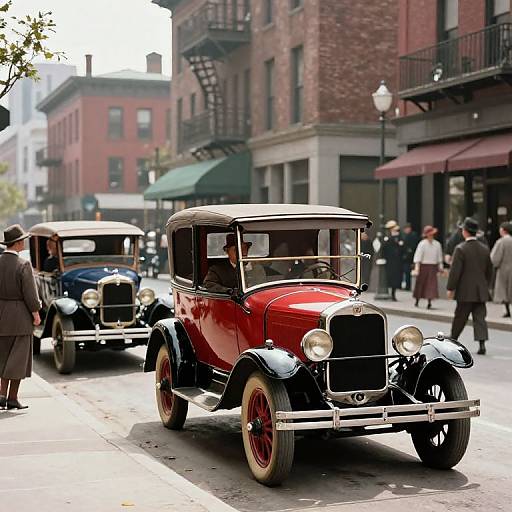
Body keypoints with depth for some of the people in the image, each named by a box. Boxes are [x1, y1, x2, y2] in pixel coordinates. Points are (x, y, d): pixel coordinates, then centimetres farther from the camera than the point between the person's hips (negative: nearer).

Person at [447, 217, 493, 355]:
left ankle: (452, 340, 26)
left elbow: (455, 271, -13)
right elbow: (489, 271, 13)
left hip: (465, 291, -4)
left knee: (460, 318, 9)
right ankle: (482, 343, -9)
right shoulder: (485, 249, 5)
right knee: (480, 317, 3)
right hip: (481, 292, 4)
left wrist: (450, 288, -6)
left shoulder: (460, 249, -12)